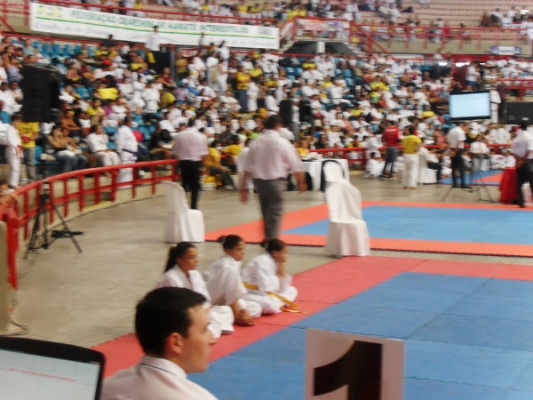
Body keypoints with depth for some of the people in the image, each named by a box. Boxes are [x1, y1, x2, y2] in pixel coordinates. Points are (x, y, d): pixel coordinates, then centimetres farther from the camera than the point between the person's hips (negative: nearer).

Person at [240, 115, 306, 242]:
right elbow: (295, 166, -7)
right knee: (275, 216, 2)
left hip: (259, 182, 5)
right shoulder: (282, 142, -10)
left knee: (266, 214, 21)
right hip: (276, 182, -5)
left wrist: (243, 188, 6)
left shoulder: (256, 142, 1)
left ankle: (268, 240, 34)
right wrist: (301, 183, 7)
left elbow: (247, 167, 2)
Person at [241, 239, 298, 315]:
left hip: (261, 293, 10)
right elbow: (265, 289, -27)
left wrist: (282, 270, -4)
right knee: (271, 304, -37)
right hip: (248, 294, -10)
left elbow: (282, 288, 8)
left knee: (292, 291, 9)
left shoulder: (275, 263, 6)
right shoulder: (263, 262, -21)